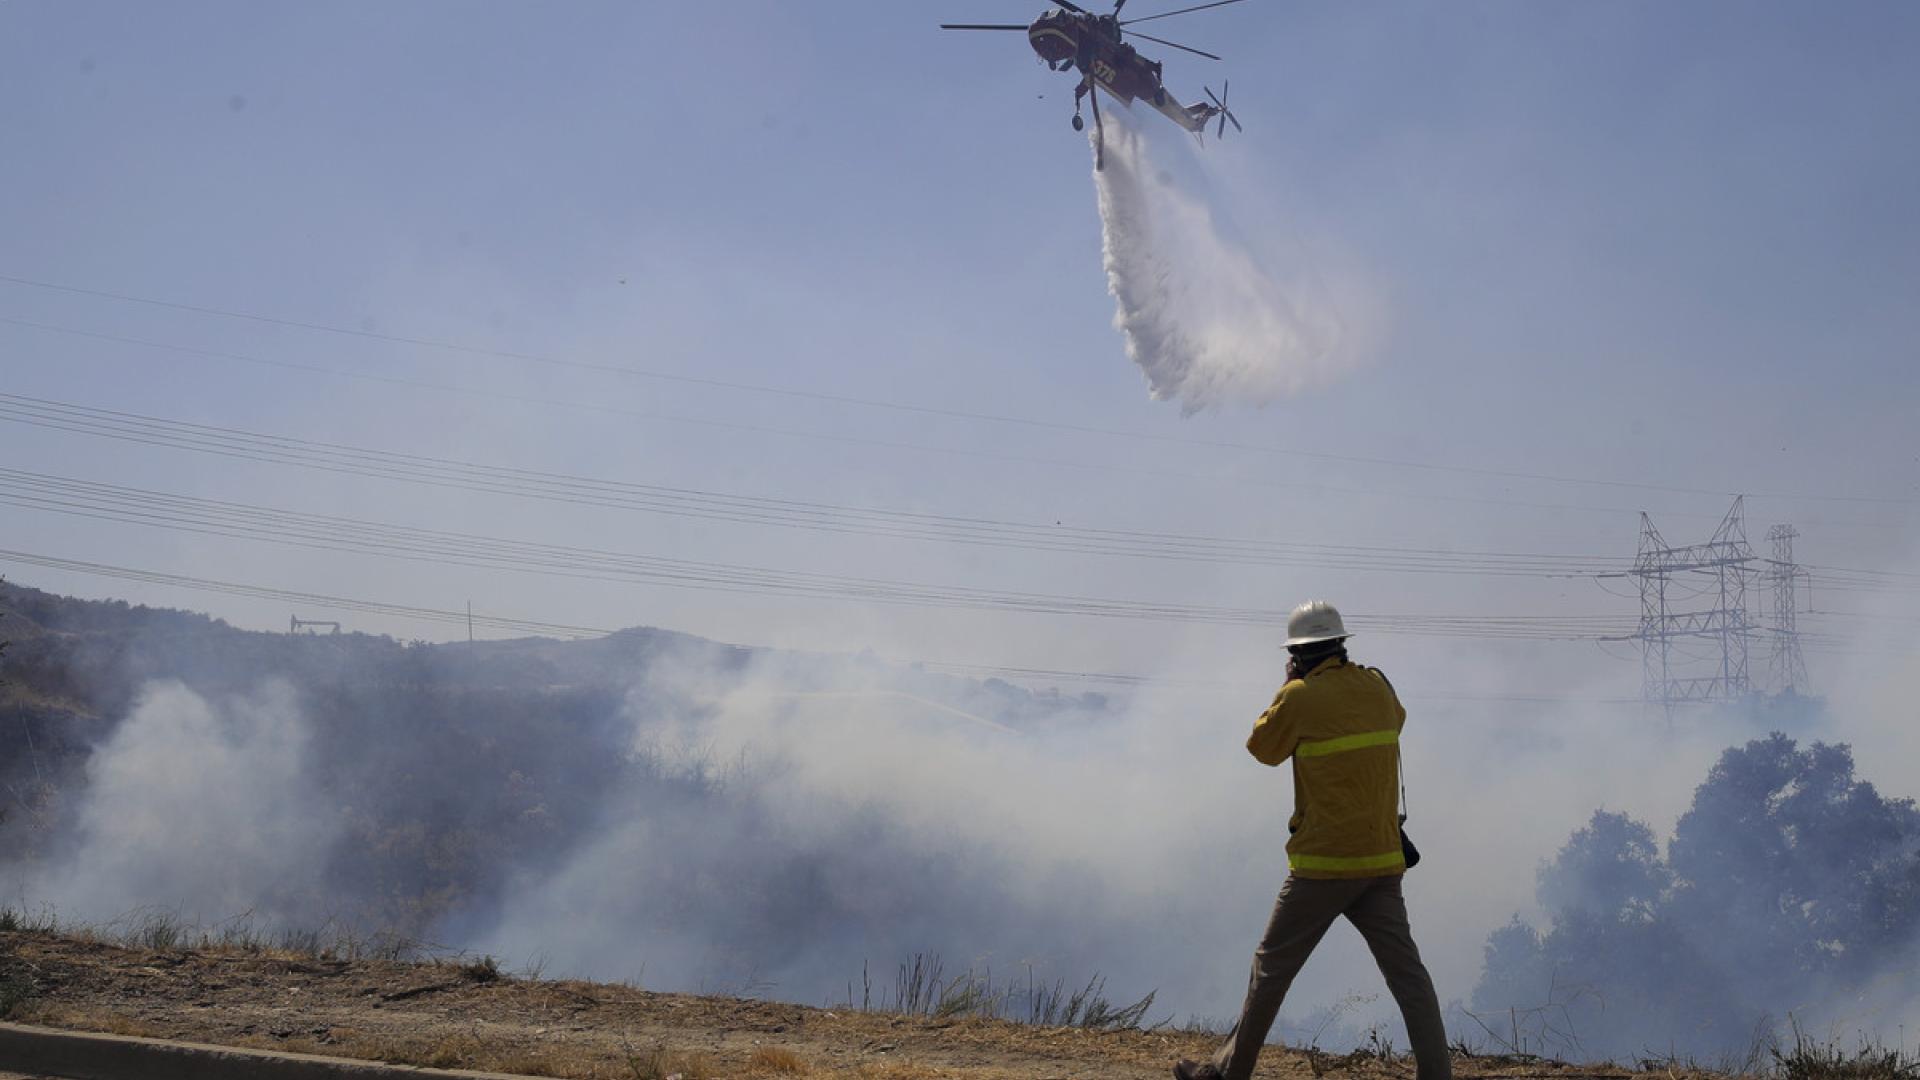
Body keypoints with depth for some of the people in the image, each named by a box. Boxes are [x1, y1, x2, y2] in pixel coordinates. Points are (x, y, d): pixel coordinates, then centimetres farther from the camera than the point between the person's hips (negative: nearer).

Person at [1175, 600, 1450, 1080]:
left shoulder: (1301, 697, -10)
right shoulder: (1376, 686, 6)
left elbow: (1261, 747, 4)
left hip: (1323, 865, -4)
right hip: (1383, 863, 4)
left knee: (1272, 966, 9)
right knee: (1407, 974, 1)